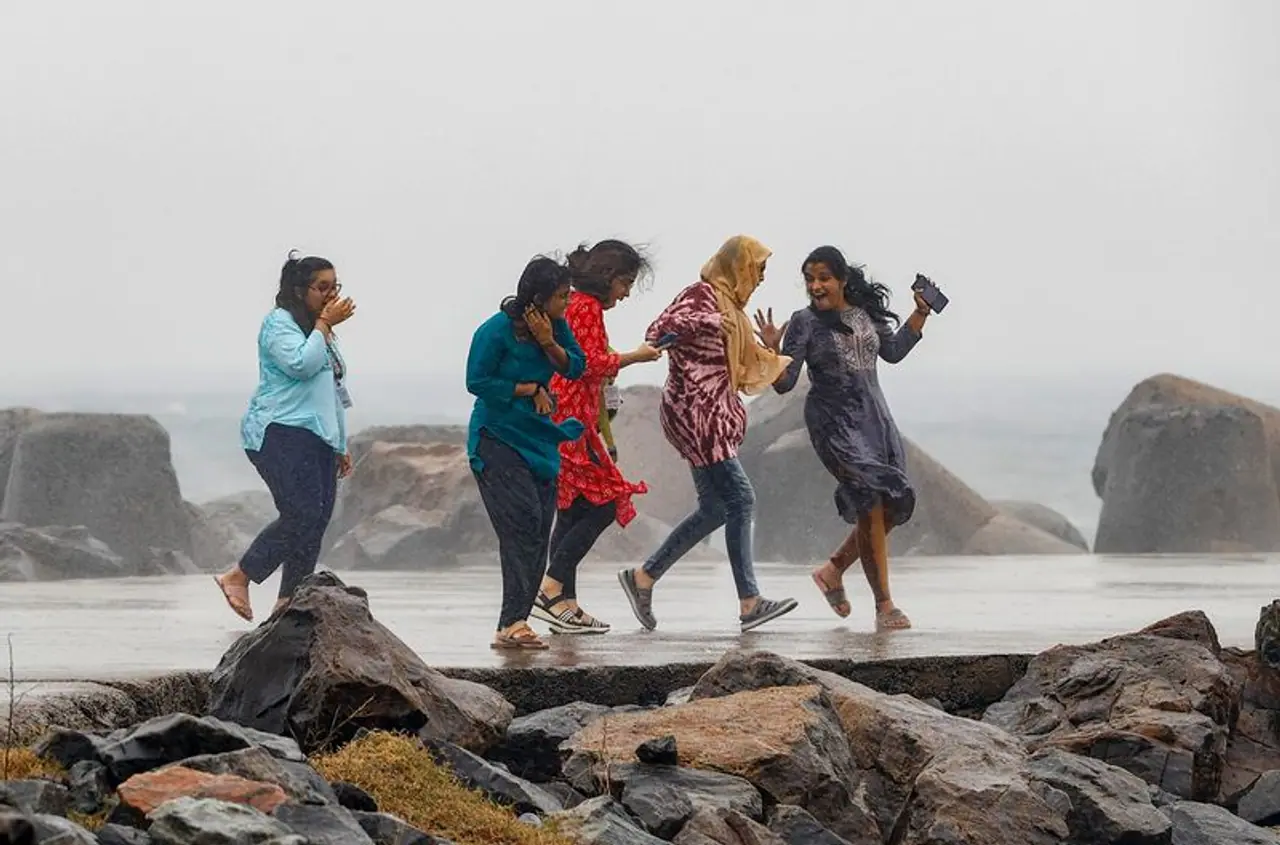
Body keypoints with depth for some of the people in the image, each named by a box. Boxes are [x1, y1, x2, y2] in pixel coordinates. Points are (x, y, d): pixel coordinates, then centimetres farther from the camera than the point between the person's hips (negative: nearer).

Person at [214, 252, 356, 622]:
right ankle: (238, 577, -15)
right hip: (281, 434, -9)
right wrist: (324, 325, -10)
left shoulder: (321, 332, 25)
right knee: (302, 514, -20)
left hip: (317, 438, 9)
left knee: (317, 521, -1)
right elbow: (301, 365, -21)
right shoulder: (279, 323, -3)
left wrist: (340, 446, 26)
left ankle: (288, 602, 0)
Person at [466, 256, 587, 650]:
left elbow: (576, 367, 4)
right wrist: (530, 389, -10)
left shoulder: (556, 326, 3)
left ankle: (512, 626, 6)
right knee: (523, 522, -18)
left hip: (539, 437, 7)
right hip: (498, 439, -7)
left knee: (539, 532, 2)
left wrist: (549, 343, -14)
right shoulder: (496, 331, -15)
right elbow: (477, 382, -12)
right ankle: (513, 623, -20)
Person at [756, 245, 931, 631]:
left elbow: (892, 351, 22)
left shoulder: (866, 312, 6)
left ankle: (832, 570, 25)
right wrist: (772, 351, -28)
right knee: (872, 503, -16)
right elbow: (784, 383, -11)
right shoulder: (805, 322, -9)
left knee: (895, 505, 5)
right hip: (834, 422, -6)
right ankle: (884, 606, -12)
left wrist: (919, 316, 15)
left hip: (873, 416, 6)